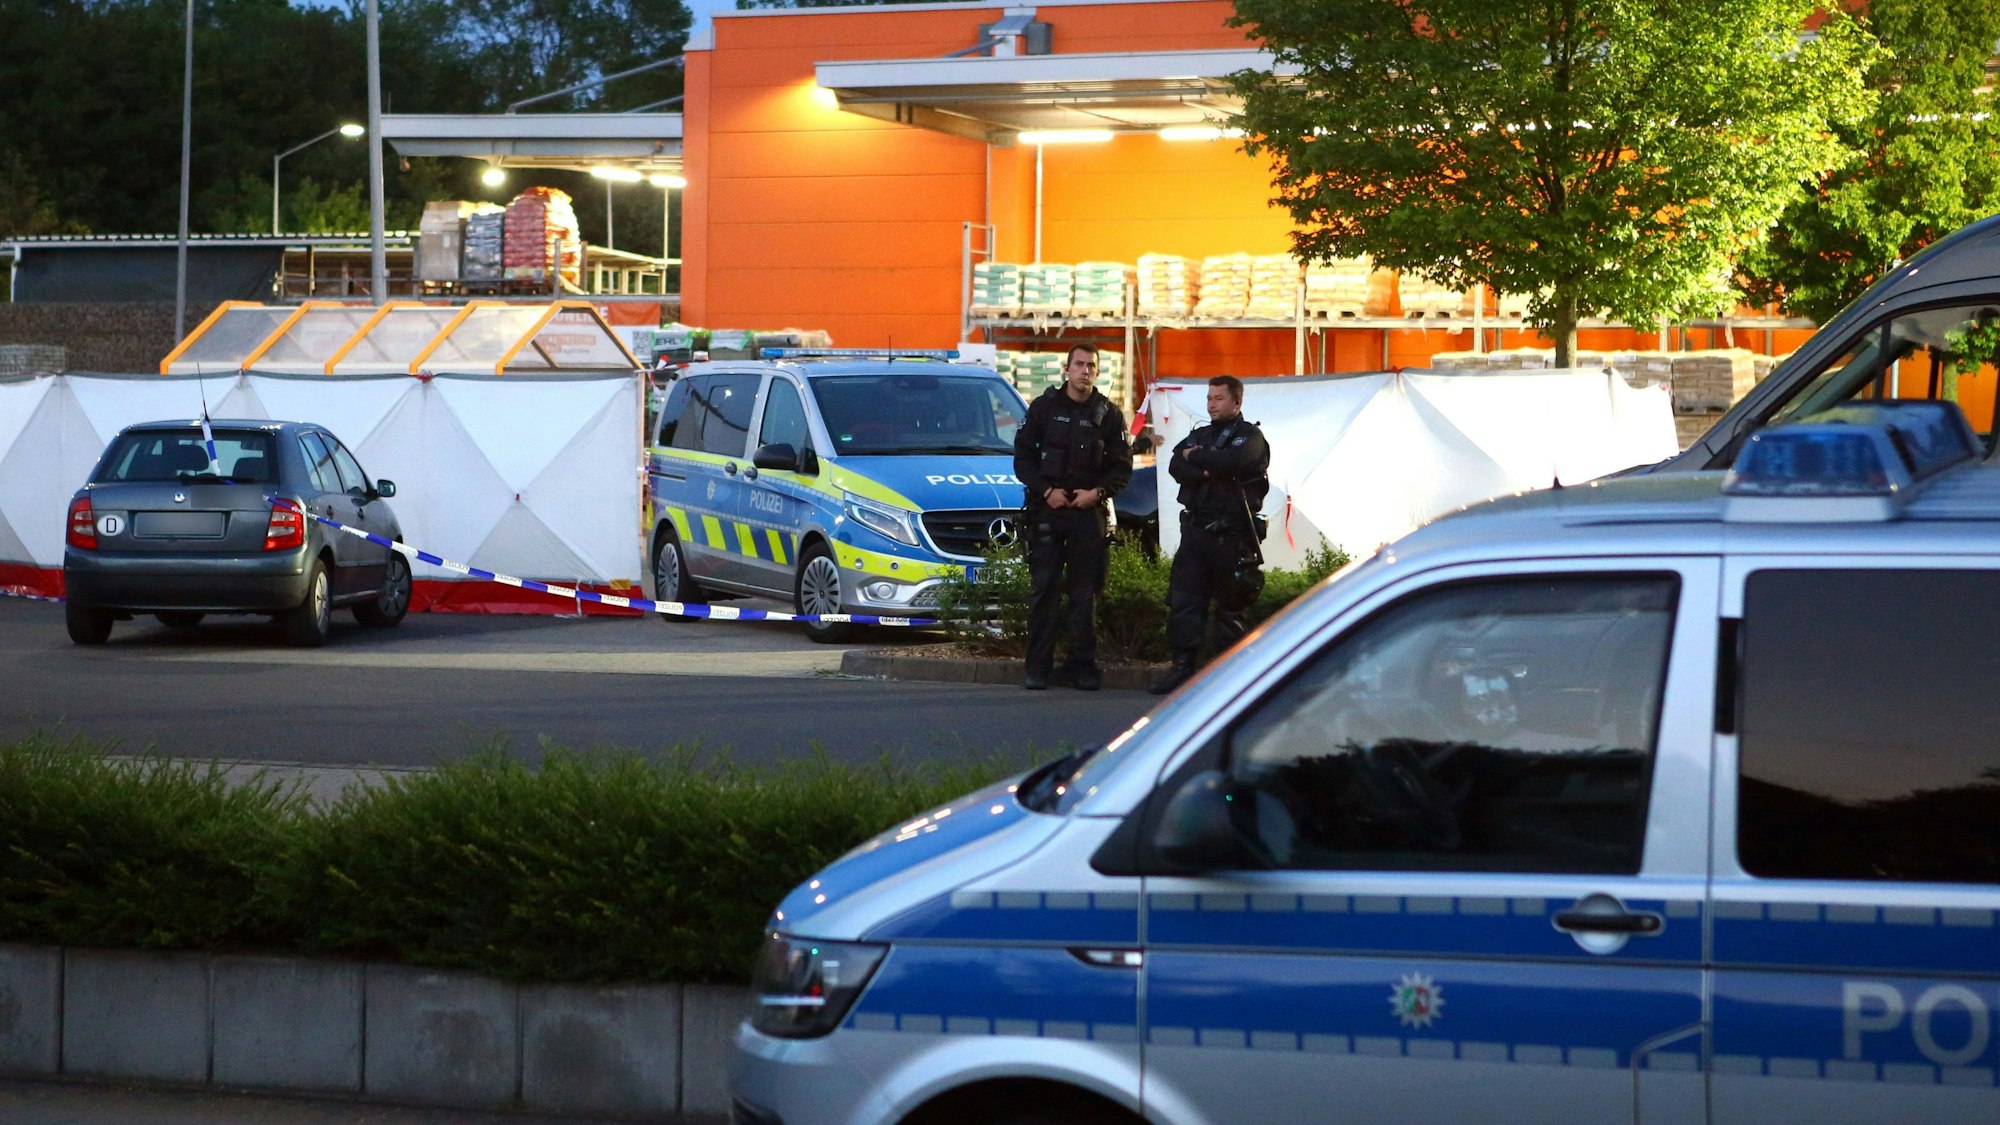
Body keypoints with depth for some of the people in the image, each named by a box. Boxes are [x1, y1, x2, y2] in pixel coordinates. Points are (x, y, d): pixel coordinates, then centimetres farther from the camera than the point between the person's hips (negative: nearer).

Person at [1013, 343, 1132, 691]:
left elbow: (1122, 466, 7)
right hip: (1047, 509, -1)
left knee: (1085, 593, 1)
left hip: (1089, 511, 1)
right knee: (1043, 589, -3)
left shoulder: (1108, 414, 7)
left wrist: (1098, 492, -9)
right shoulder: (1044, 407, 5)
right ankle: (1038, 668, 0)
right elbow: (1022, 457, 5)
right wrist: (1046, 490, -8)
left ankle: (1083, 668, 5)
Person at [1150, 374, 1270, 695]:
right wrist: (1206, 472, -16)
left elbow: (1232, 461, -21)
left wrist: (1195, 458, -6)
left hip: (1231, 533, -6)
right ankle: (1182, 665, 1)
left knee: (1230, 606, -1)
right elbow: (1176, 466, 2)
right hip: (1196, 528, 6)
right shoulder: (1200, 435, 19)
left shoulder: (1250, 436, 0)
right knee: (1182, 599, -1)